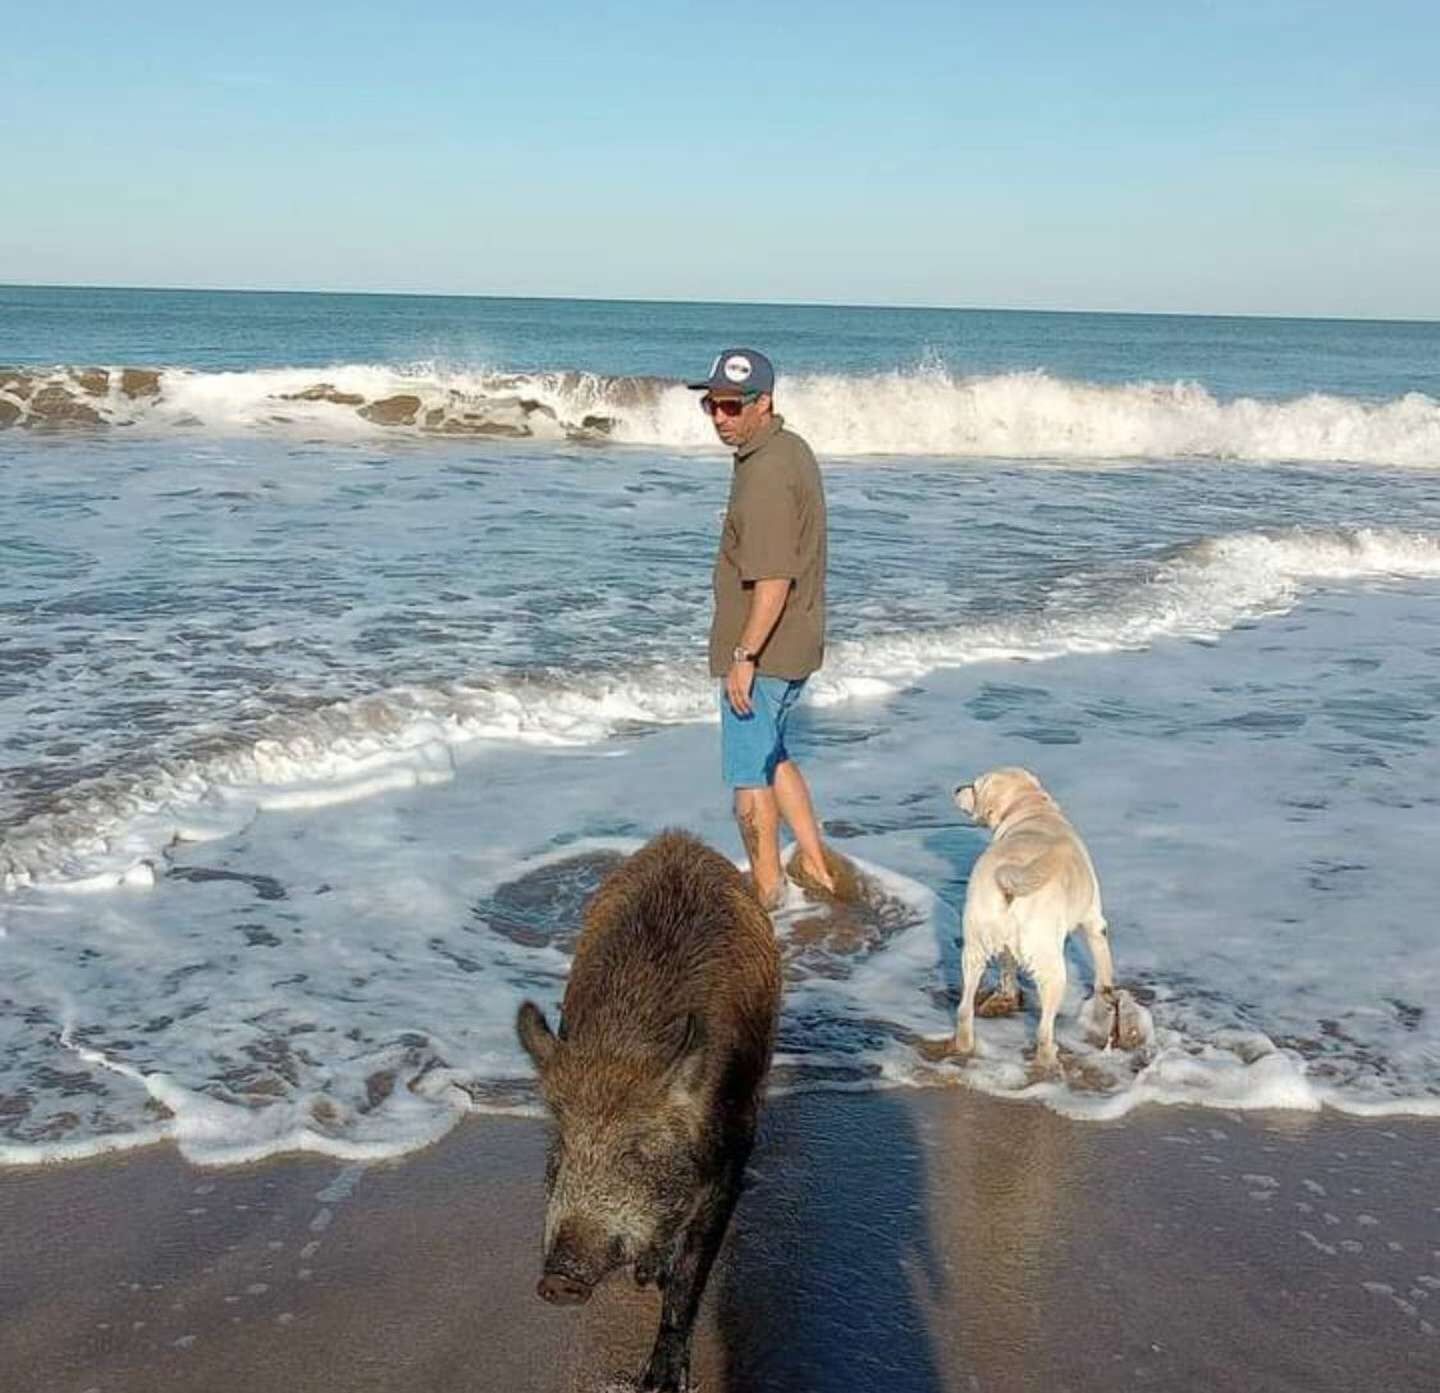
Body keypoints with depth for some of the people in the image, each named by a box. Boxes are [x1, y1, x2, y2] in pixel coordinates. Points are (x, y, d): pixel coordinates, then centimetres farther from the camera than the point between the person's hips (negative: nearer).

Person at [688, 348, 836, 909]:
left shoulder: (766, 473, -24)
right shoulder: (792, 448, 9)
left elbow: (774, 578, -28)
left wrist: (744, 657, -25)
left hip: (762, 649, -10)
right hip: (797, 643, 10)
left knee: (749, 770, 4)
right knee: (770, 753, 24)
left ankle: (765, 889, 16)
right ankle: (814, 862, 30)